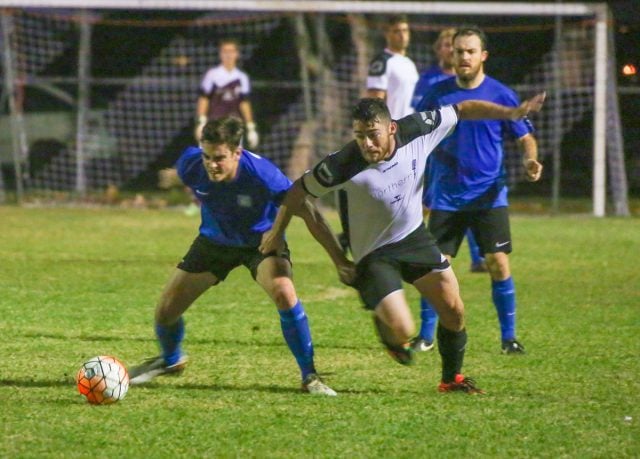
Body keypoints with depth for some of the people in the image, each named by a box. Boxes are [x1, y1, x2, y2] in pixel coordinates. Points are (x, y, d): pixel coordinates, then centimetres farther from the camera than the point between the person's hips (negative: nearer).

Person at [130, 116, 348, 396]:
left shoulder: (261, 174, -37)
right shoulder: (190, 165, -26)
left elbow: (308, 214, -27)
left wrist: (339, 258, -25)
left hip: (262, 239, -4)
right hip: (215, 240, 4)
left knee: (284, 293, -33)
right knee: (165, 311, 3)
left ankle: (310, 377, -16)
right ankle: (170, 360, 40)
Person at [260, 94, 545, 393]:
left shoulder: (417, 131, -20)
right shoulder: (346, 164, -29)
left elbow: (462, 110, -5)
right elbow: (300, 189, -13)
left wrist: (511, 113, -9)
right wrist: (277, 232, -6)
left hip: (414, 236, 4)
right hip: (374, 253, -4)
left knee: (454, 312, 6)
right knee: (402, 331, -16)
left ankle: (452, 378, 30)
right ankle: (384, 325, 23)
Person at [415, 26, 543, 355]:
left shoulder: (501, 95, -2)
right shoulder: (438, 94, 3)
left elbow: (525, 136, 4)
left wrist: (530, 160, -16)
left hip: (489, 195, -2)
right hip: (447, 197, 2)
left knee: (498, 263, -9)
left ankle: (509, 336, 3)